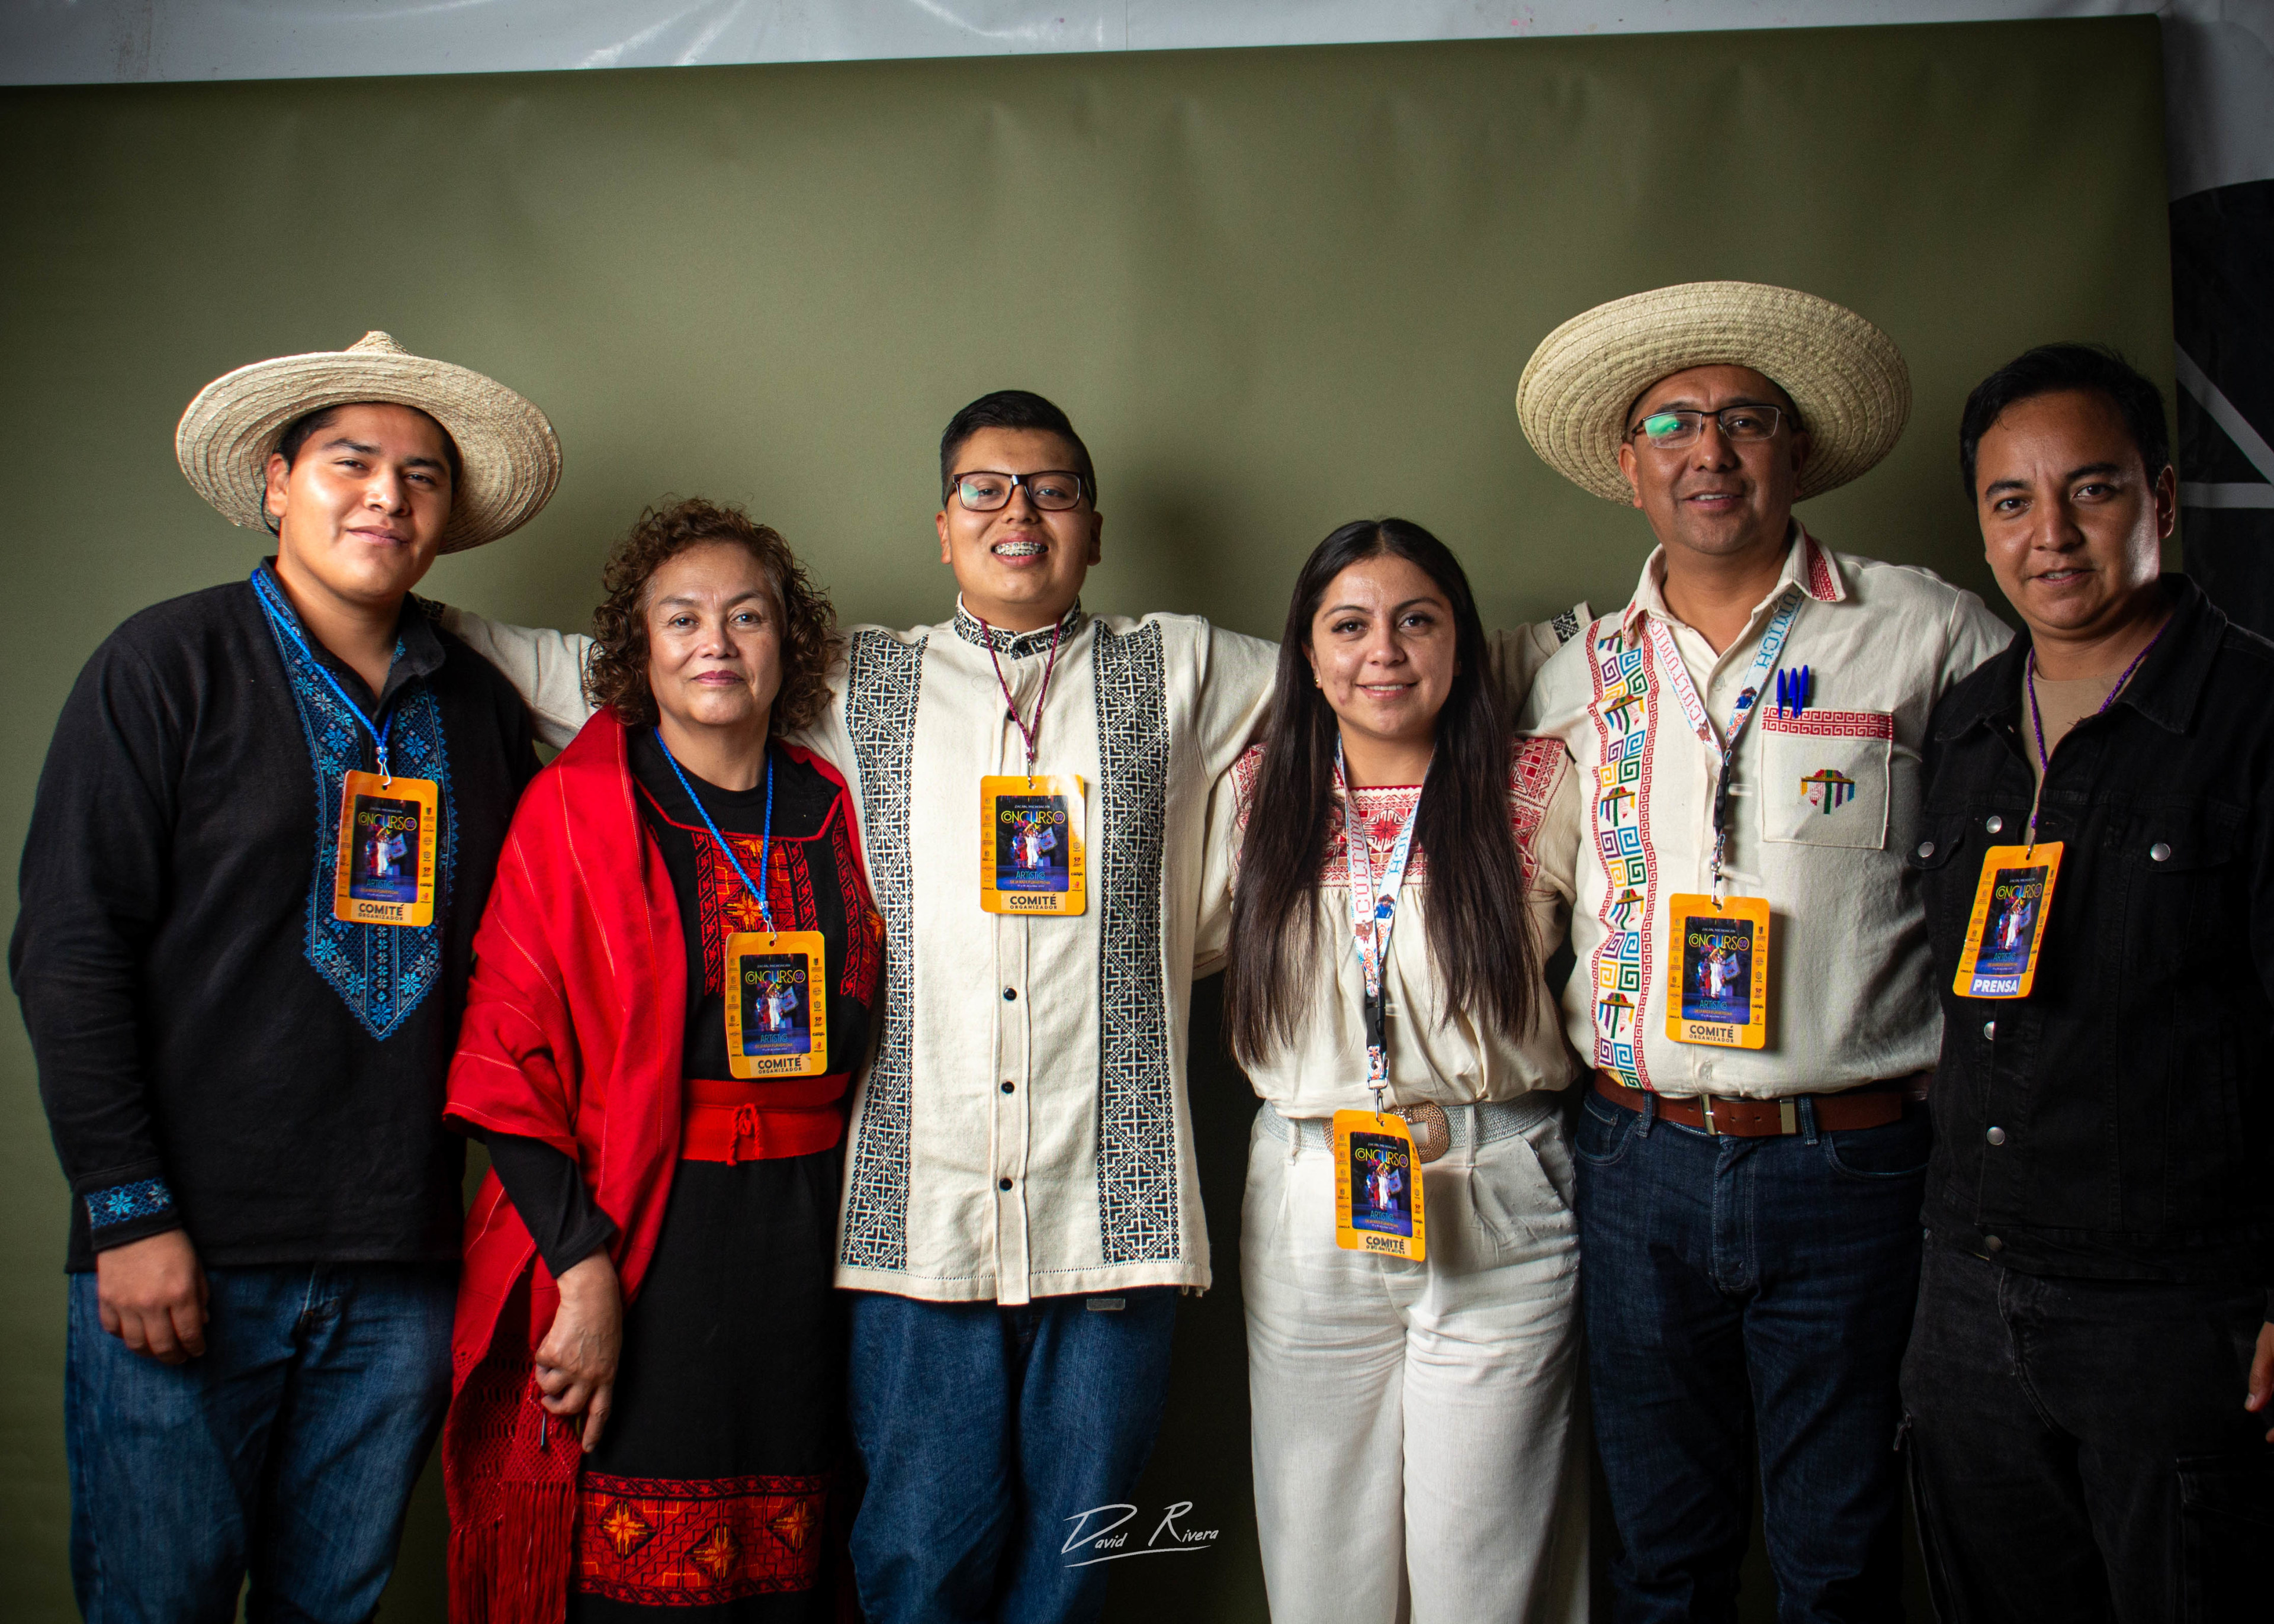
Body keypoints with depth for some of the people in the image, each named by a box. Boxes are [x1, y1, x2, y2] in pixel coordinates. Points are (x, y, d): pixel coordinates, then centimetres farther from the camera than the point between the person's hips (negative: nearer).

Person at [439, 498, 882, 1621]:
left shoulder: (833, 811, 9)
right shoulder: (577, 805, -3)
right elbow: (507, 1059, -7)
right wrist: (583, 1266, -15)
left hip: (804, 1243, 4)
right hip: (627, 1241, -4)